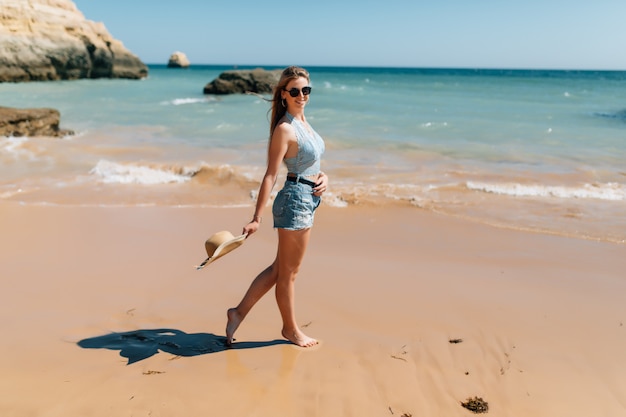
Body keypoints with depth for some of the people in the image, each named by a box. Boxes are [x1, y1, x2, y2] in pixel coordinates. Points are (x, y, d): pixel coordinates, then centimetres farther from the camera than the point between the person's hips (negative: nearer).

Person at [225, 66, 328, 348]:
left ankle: (239, 312, 27)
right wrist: (257, 218, -21)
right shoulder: (284, 128, -15)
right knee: (288, 272, 9)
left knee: (279, 269, 17)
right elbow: (270, 175, -18)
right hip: (296, 200, -9)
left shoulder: (302, 121, 11)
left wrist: (322, 177, 1)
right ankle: (290, 329, 27)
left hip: (308, 200, 9)